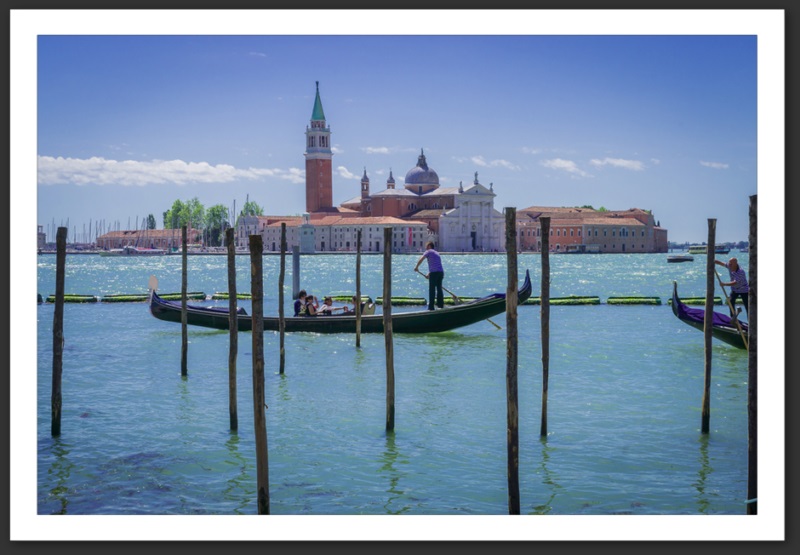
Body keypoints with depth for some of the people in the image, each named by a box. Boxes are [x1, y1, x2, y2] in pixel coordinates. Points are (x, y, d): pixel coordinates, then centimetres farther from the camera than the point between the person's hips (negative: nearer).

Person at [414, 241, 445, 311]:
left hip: (434, 272, -7)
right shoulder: (436, 253, 28)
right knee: (439, 288, 16)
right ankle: (440, 304, 20)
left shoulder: (428, 251, 3)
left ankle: (431, 307, -1)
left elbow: (421, 259, -11)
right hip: (441, 271, 7)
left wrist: (416, 267, -1)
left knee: (432, 289, -2)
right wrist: (428, 274, 26)